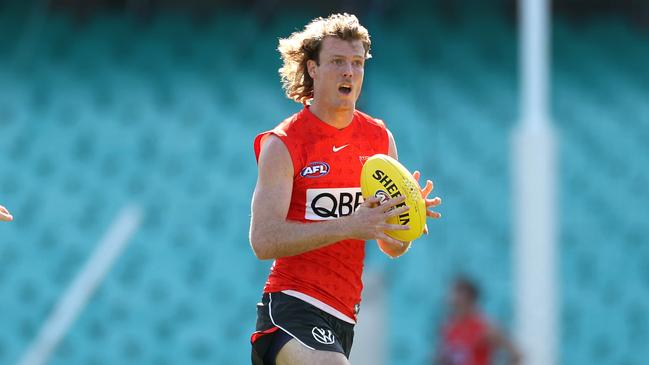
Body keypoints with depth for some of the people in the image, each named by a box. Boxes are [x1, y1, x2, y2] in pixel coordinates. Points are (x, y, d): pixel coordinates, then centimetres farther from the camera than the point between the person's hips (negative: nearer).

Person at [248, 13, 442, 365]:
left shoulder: (380, 138, 11)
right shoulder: (281, 144, -6)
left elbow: (393, 247, 15)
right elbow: (263, 240, -17)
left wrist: (408, 216, -8)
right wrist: (349, 226, -26)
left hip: (342, 316, 6)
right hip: (291, 306, -6)